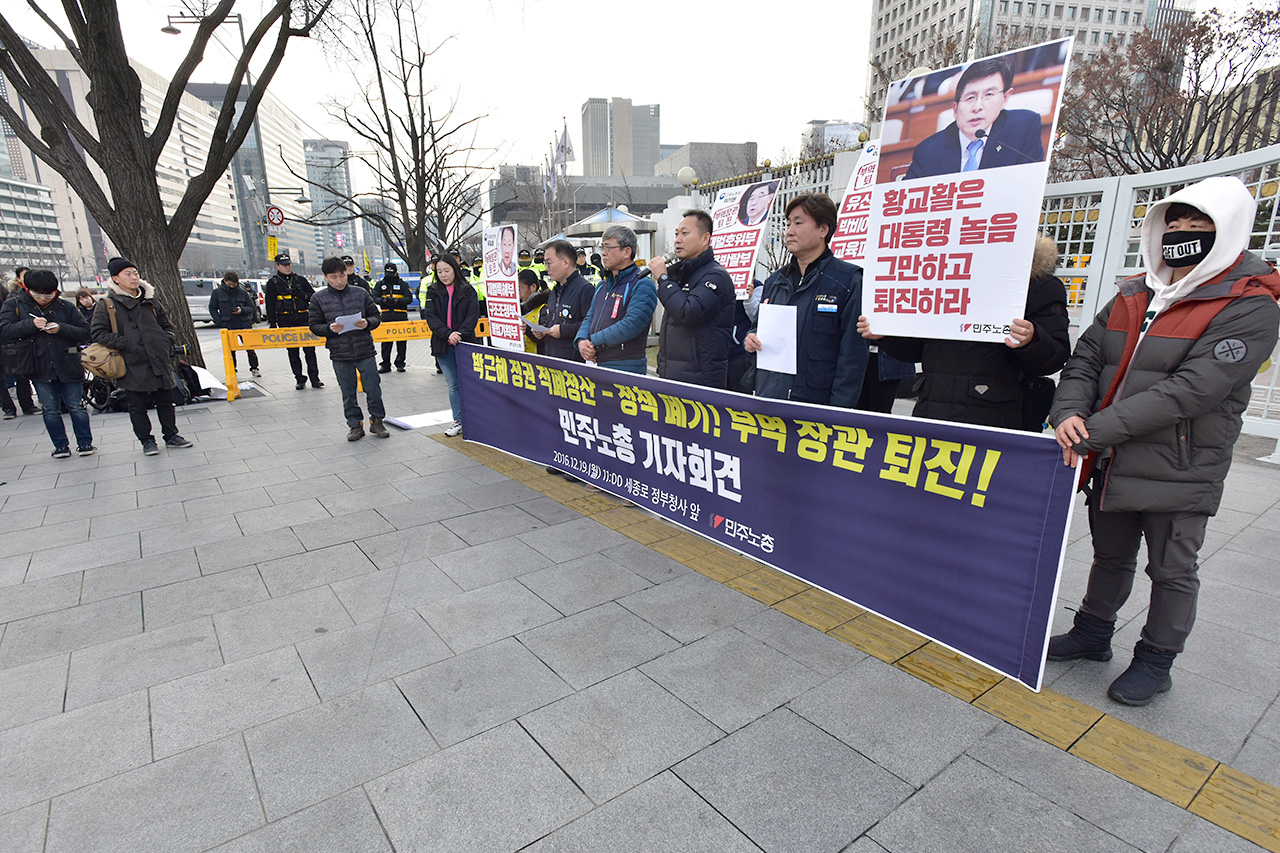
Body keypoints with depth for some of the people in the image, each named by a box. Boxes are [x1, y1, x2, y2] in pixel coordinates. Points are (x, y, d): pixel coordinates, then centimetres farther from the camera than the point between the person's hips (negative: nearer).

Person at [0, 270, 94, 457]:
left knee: (77, 407, 4)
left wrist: (61, 329, -16)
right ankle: (61, 446, 14)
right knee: (50, 411, 5)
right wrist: (31, 324, -19)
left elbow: (85, 333, 0)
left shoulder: (67, 307, 4)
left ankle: (85, 443, 13)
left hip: (68, 366, -1)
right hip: (40, 369, 1)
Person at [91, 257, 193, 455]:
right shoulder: (107, 305, -3)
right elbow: (98, 333, -7)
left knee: (165, 401, 11)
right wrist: (126, 344, -15)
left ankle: (171, 436, 23)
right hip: (133, 366, -4)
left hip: (159, 362, 4)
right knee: (138, 406, 5)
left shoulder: (150, 300, 12)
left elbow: (166, 325, 22)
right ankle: (146, 440, 16)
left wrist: (167, 342, 5)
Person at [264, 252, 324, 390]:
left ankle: (315, 378, 4)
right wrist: (272, 324, -1)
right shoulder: (273, 283, 6)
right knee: (293, 352, 2)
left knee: (309, 350, -1)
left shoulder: (300, 280, 11)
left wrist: (302, 294, -8)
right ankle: (300, 380, 8)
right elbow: (270, 305, 5)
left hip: (304, 319, 1)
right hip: (286, 322, -1)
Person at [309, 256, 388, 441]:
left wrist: (367, 323, -14)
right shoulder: (318, 298, 2)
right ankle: (355, 425, 22)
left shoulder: (361, 293, 2)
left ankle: (377, 421, 23)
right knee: (348, 393, 9)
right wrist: (329, 328, -15)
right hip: (339, 355, 0)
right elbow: (314, 325, 4)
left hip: (365, 351, 0)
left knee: (373, 389, 5)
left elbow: (376, 317, 7)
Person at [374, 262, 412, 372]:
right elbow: (374, 298, 4)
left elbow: (409, 298, -4)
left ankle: (400, 364, 11)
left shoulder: (403, 284, 5)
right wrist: (383, 300, -18)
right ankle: (385, 365, 7)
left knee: (401, 342, 2)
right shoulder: (380, 284, 12)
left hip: (401, 317, -1)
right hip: (386, 317, 1)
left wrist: (397, 300, -21)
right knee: (386, 342, 1)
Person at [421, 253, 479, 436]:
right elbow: (430, 316, -3)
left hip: (464, 343, -2)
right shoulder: (433, 292, 7)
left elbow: (473, 315, -6)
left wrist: (460, 334, -20)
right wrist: (448, 333, -17)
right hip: (442, 345, 3)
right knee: (453, 385, 8)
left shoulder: (468, 291, 1)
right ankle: (458, 421, 15)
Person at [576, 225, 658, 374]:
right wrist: (581, 341, -6)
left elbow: (631, 325, -19)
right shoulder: (602, 286, 19)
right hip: (595, 365, 7)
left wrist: (594, 342, -15)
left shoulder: (643, 285, -8)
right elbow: (589, 318, 17)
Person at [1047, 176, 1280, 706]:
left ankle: (1155, 661, 31)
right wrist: (1069, 413, -17)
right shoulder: (1133, 296, 7)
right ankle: (1093, 634, 39)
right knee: (1111, 556, 21)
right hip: (1111, 462, 6)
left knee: (1171, 571, 12)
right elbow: (1086, 358, 2)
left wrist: (1097, 429, -28)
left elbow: (1189, 390, -23)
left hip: (1178, 471, -5)